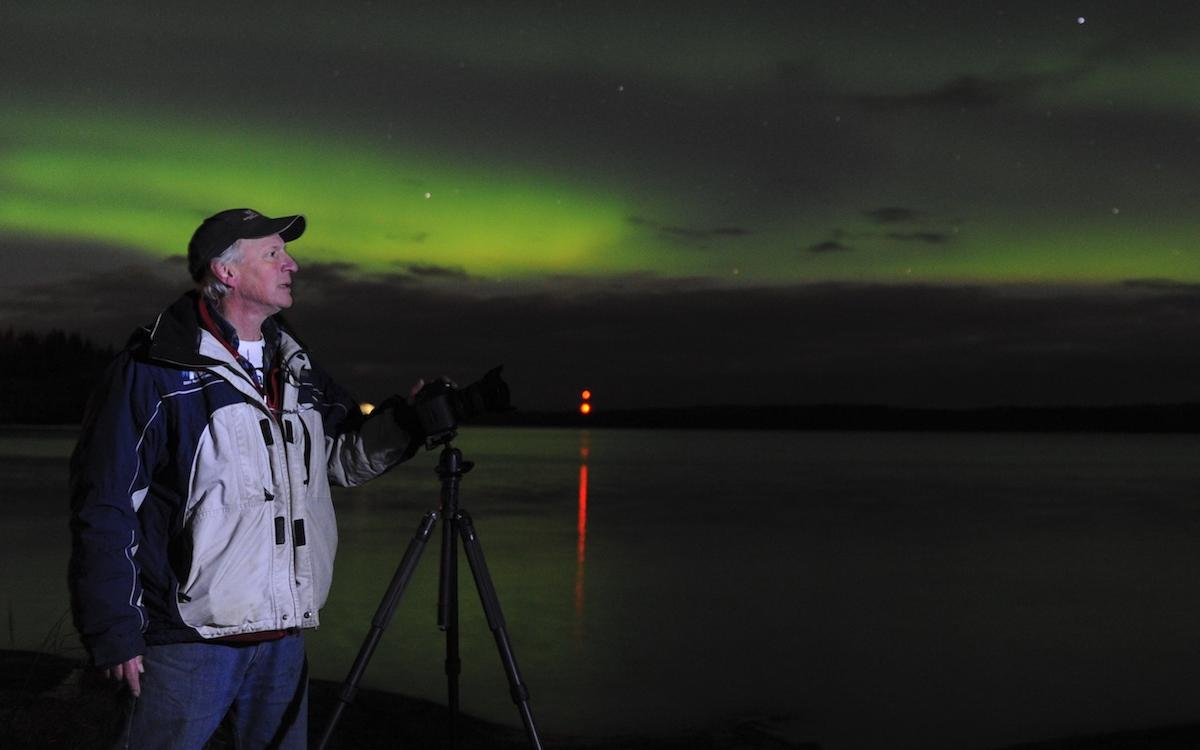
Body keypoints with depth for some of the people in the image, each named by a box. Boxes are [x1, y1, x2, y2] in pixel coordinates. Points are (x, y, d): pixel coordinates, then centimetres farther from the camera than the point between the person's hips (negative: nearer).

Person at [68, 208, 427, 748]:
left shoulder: (296, 365, 12)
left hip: (284, 637, 7)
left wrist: (407, 419, 1)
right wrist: (114, 632, -13)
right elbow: (104, 508, -11)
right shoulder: (156, 370, -10)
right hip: (189, 639, -6)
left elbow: (345, 456, 21)